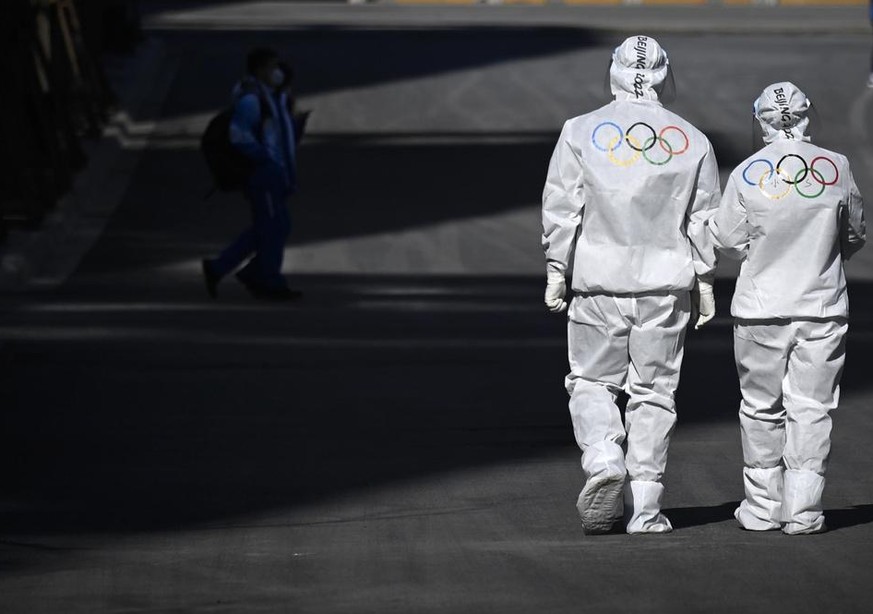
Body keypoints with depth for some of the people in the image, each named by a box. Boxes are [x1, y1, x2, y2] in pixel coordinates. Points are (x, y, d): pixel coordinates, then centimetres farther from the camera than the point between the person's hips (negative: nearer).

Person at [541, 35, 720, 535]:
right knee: (653, 391, 6)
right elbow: (705, 220, 4)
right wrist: (705, 283, 12)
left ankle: (602, 457, -16)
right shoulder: (692, 140, 2)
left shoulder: (581, 132, -1)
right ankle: (645, 507, 6)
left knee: (591, 381, 11)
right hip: (667, 284, 1)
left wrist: (556, 271, 5)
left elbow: (562, 208, -2)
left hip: (599, 281, -1)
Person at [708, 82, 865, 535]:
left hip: (760, 308, 0)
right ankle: (802, 510, 1)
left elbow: (727, 239, -2)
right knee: (811, 408, 4)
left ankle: (763, 507, 15)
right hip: (823, 308, 0)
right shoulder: (836, 167, -4)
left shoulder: (747, 174, -8)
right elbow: (854, 236, 8)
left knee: (761, 408, 10)